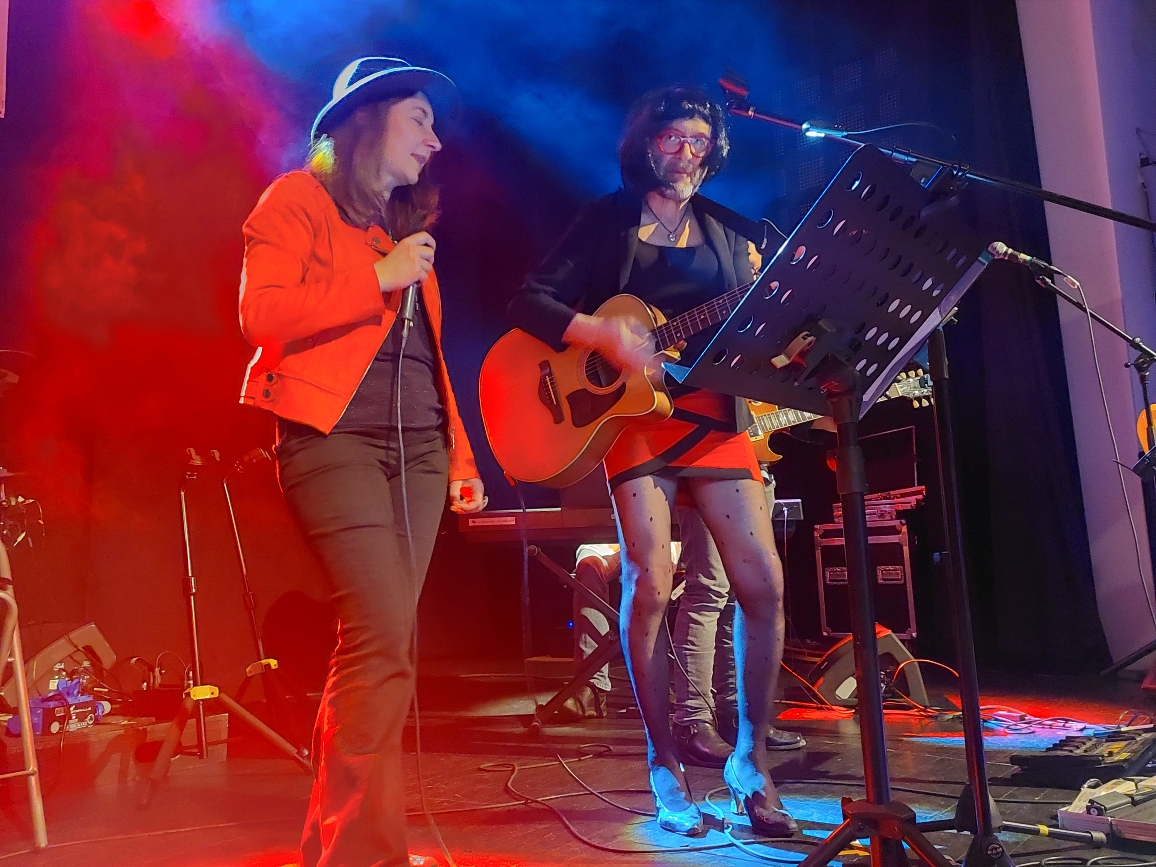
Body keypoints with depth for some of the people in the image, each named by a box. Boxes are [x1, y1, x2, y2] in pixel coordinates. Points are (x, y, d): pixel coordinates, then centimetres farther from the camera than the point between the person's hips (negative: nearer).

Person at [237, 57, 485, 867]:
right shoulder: (298, 198, 4)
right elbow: (261, 313, -11)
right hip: (333, 436, -7)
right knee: (384, 643, -16)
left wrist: (459, 452, 15)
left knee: (380, 646, 3)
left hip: (417, 445, 7)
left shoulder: (408, 225, 24)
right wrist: (377, 278, -11)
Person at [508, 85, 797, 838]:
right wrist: (606, 335, -18)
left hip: (713, 415, 4)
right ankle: (666, 769, 2)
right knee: (651, 584, -14)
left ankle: (750, 759, 12)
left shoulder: (726, 238, 17)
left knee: (764, 583, -5)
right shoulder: (609, 223, 6)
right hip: (633, 412, -3)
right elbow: (529, 302, -3)